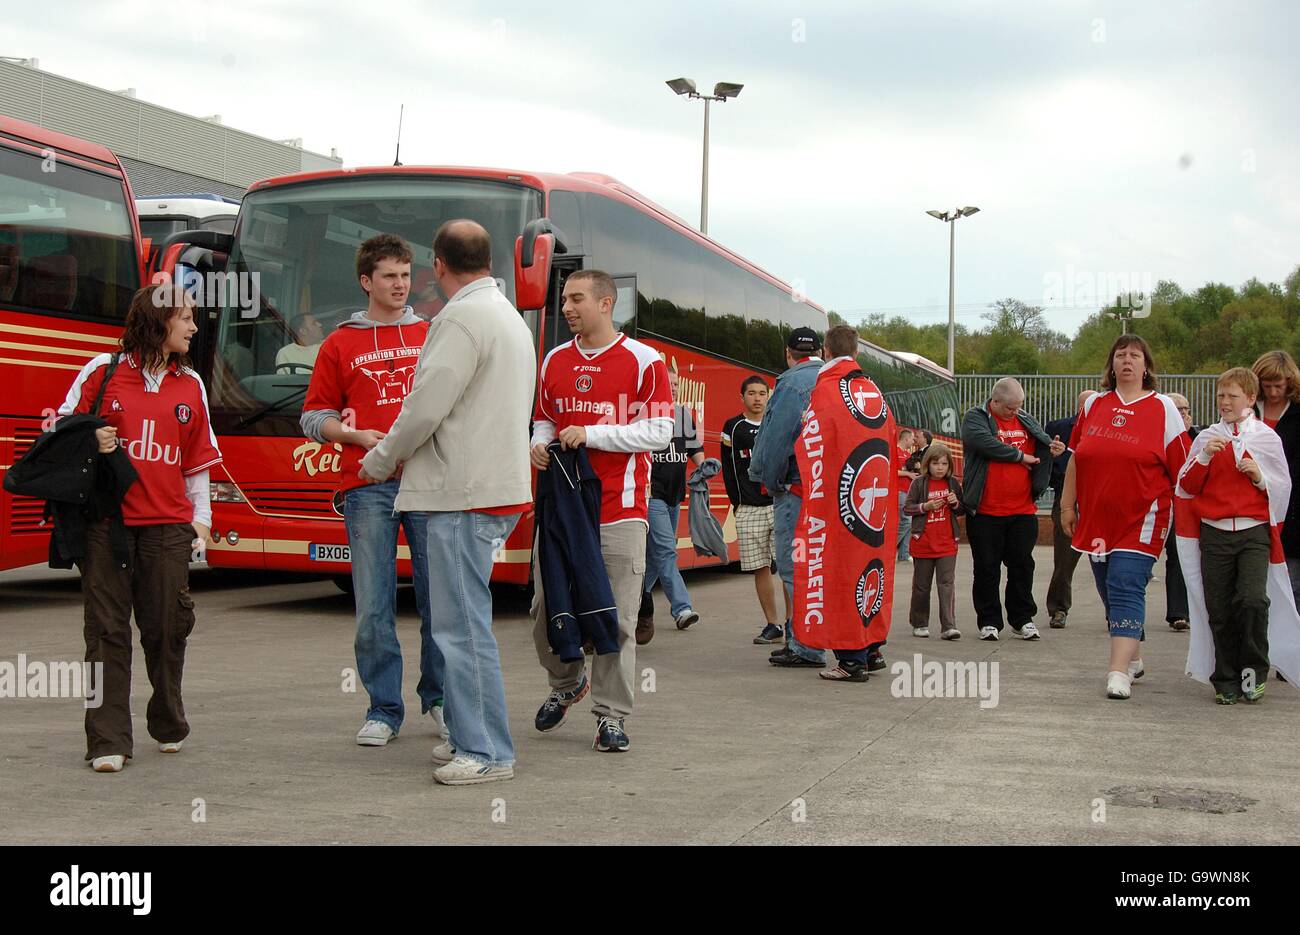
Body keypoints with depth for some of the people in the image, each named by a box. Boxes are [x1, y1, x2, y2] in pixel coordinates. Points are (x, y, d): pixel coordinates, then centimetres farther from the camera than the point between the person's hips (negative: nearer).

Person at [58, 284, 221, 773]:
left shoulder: (191, 385, 13)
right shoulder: (102, 371, 3)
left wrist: (201, 520, 10)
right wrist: (91, 443, -13)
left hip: (168, 524, 3)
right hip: (107, 522, -3)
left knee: (168, 625, 3)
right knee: (107, 628, -3)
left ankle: (169, 726, 23)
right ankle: (109, 741, 0)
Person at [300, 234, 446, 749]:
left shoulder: (432, 336, 13)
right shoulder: (339, 345, 11)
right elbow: (314, 416, 11)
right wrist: (358, 436, -6)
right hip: (367, 487, -1)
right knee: (373, 606, 0)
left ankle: (439, 698, 16)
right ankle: (384, 710, 10)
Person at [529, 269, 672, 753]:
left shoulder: (644, 361, -3)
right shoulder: (555, 360, 13)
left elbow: (658, 431, -9)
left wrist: (589, 434, -15)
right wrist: (540, 444, 0)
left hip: (618, 510, -5)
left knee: (617, 618, -3)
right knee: (546, 609, 7)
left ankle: (612, 715, 8)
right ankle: (565, 684, 33)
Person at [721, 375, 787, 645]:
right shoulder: (733, 428, 6)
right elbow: (729, 470, 6)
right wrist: (738, 503, 2)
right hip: (749, 510, 0)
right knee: (760, 568, 2)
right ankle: (772, 625, 10)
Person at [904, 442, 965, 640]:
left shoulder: (953, 483, 7)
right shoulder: (919, 483, -1)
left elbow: (962, 511, 16)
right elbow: (907, 508, -3)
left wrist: (956, 504, -6)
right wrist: (926, 506, -17)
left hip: (947, 543, 1)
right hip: (923, 542, -1)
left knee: (947, 584, -7)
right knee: (921, 585, 9)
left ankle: (948, 626, -10)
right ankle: (919, 624, 21)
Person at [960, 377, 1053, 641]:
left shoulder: (1027, 423, 13)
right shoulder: (976, 418, -3)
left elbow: (1043, 447, 23)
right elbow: (985, 443, -20)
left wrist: (1053, 450, 0)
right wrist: (1020, 456, -11)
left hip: (1023, 511, 4)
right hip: (985, 511, -4)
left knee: (1022, 565, 7)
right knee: (986, 568, 4)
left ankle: (1022, 619, 17)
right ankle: (989, 621, 13)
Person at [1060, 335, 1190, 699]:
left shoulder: (1163, 409, 0)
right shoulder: (1094, 405, 10)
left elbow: (1181, 470, 1)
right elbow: (1075, 460, 16)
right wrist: (1067, 505, 13)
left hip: (1141, 519, -5)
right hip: (1096, 518, 5)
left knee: (1126, 588, -13)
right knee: (1109, 590, 11)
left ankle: (1119, 672, -16)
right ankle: (1133, 658, 29)